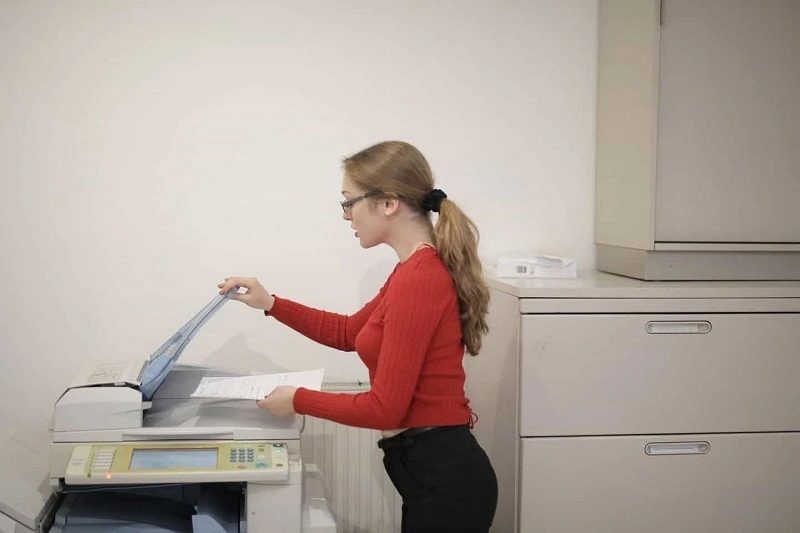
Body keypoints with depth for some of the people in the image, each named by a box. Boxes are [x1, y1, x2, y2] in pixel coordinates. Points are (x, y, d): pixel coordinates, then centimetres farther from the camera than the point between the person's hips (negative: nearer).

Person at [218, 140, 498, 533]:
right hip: (435, 470, 10)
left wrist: (298, 400, -7)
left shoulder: (417, 277, -21)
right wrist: (270, 304, 18)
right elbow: (349, 333, 25)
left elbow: (384, 408, -20)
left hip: (442, 475, -10)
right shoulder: (419, 269, 11)